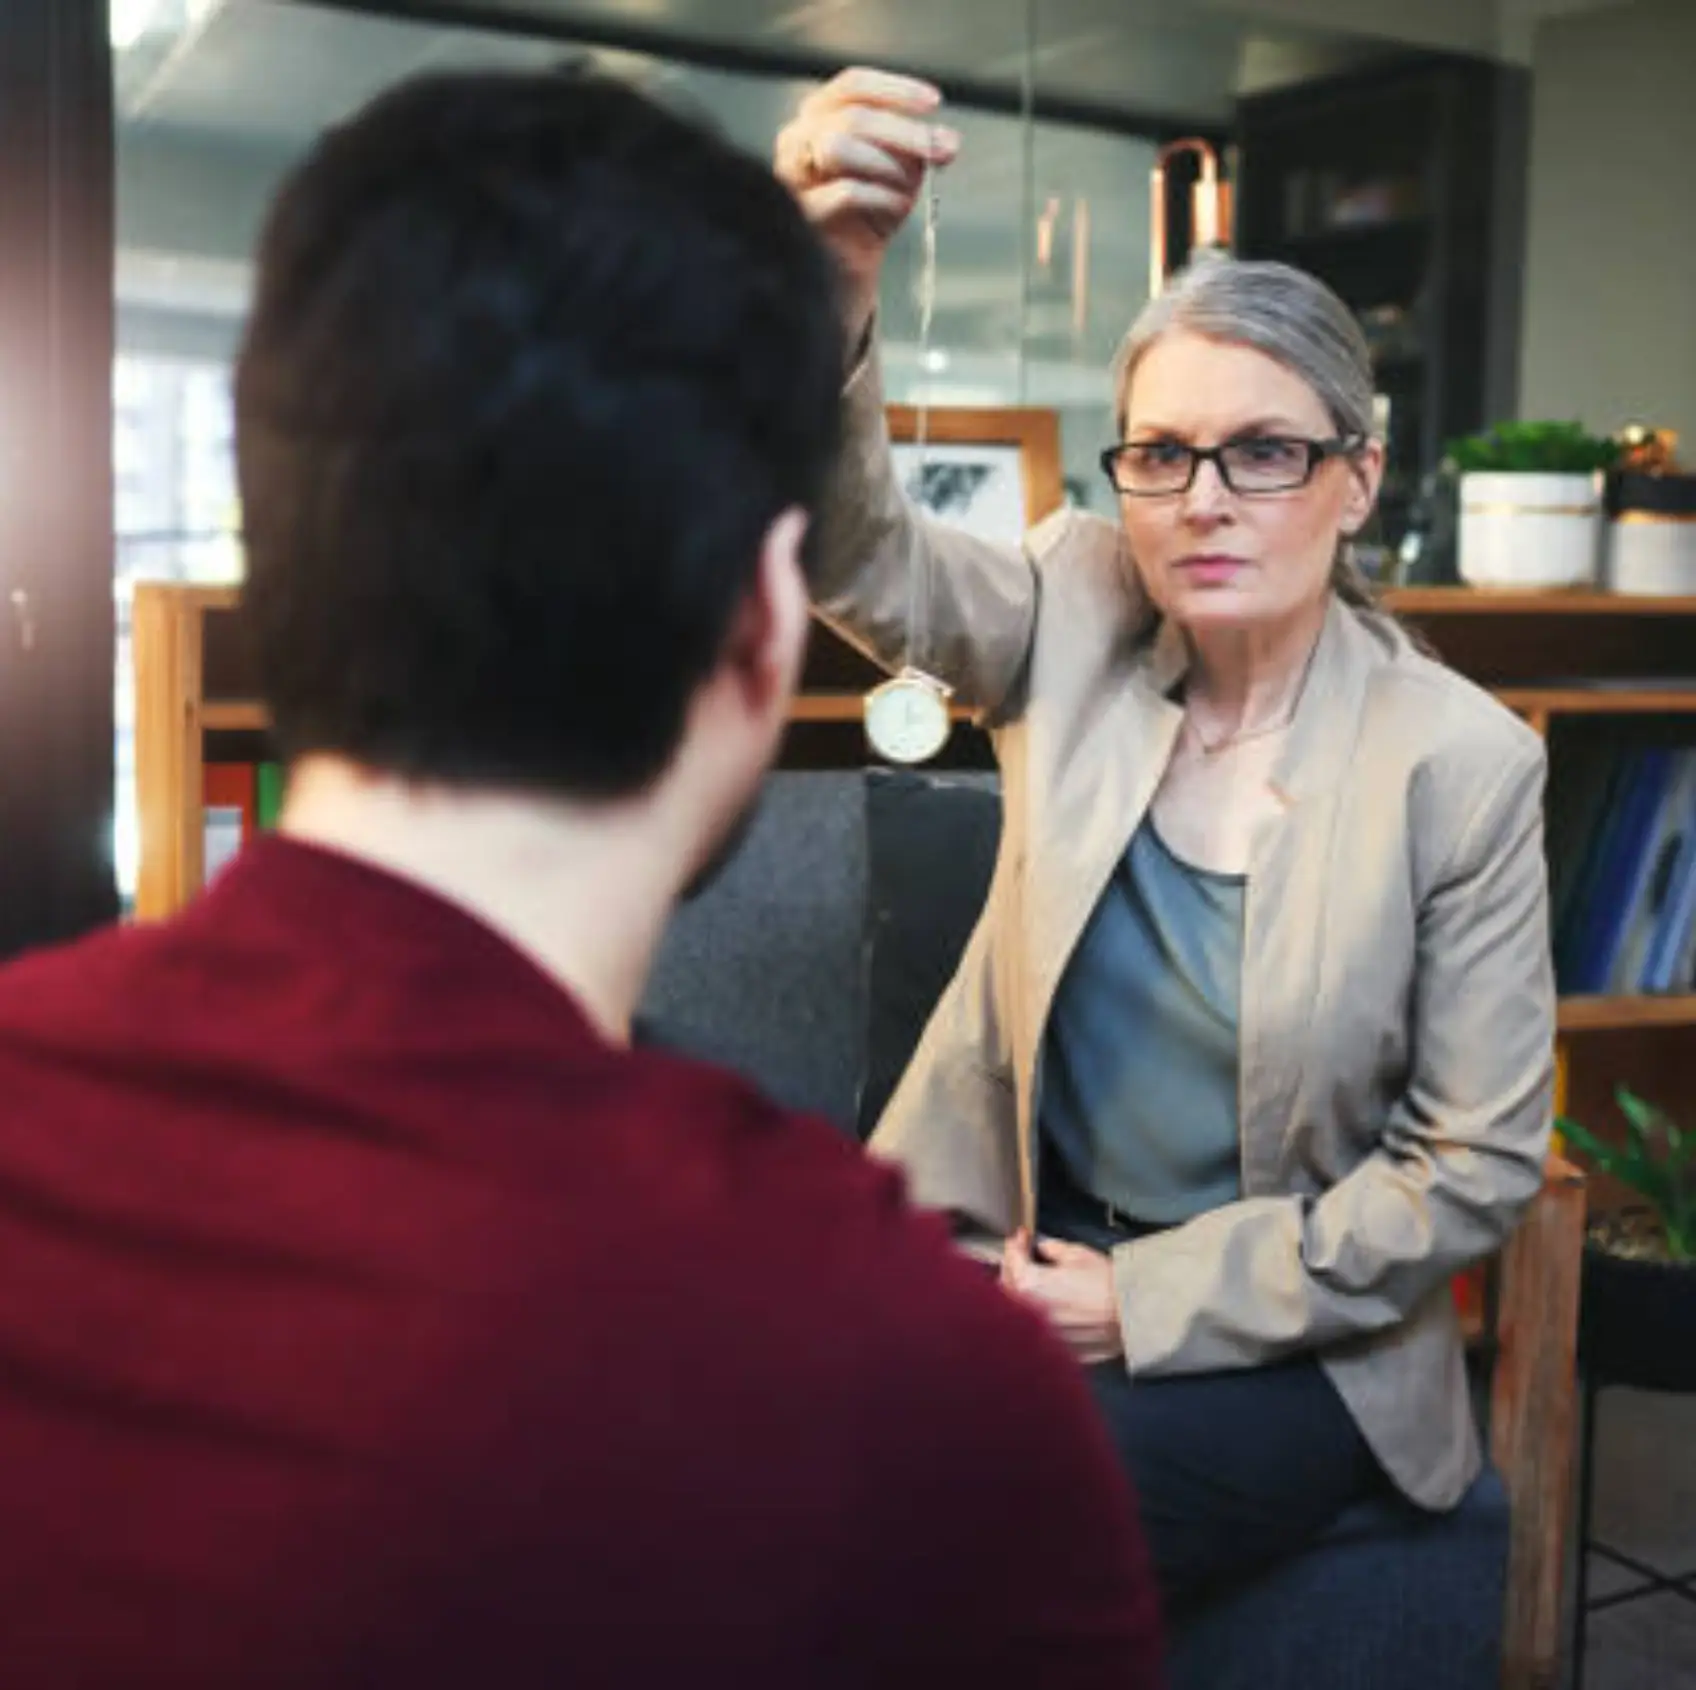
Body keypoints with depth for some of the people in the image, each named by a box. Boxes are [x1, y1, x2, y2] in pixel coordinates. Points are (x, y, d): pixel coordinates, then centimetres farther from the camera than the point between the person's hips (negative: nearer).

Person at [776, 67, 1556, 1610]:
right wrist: (833, 286, -42)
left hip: (1277, 1334, -2)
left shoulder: (1462, 764, -11)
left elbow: (1477, 1165, -8)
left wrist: (1152, 1297, -11)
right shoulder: (1077, 618, -3)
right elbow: (858, 553, -22)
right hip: (1016, 1249, 3)